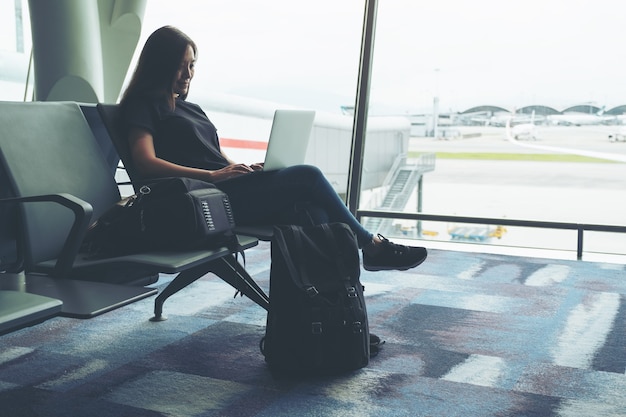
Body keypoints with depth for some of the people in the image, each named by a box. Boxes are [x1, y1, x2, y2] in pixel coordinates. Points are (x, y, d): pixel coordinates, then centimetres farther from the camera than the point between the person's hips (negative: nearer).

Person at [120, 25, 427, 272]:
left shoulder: (190, 109, 27)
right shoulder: (143, 105, 3)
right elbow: (146, 163, -14)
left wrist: (248, 169, 1)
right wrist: (213, 175, -20)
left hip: (227, 190, 8)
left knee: (313, 215, -18)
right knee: (308, 176, -17)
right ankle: (371, 245, -2)